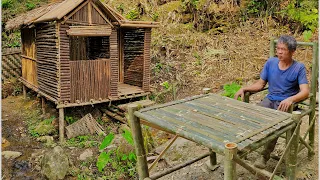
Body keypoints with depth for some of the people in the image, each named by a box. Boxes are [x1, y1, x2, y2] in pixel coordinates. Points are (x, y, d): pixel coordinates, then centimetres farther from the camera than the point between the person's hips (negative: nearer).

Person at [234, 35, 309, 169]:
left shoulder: (299, 68, -6)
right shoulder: (271, 62, 5)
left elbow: (305, 92, -16)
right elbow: (260, 84, 10)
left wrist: (291, 99, -37)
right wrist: (244, 89, -7)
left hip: (286, 104, -4)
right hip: (270, 100, 4)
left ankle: (265, 155, -17)